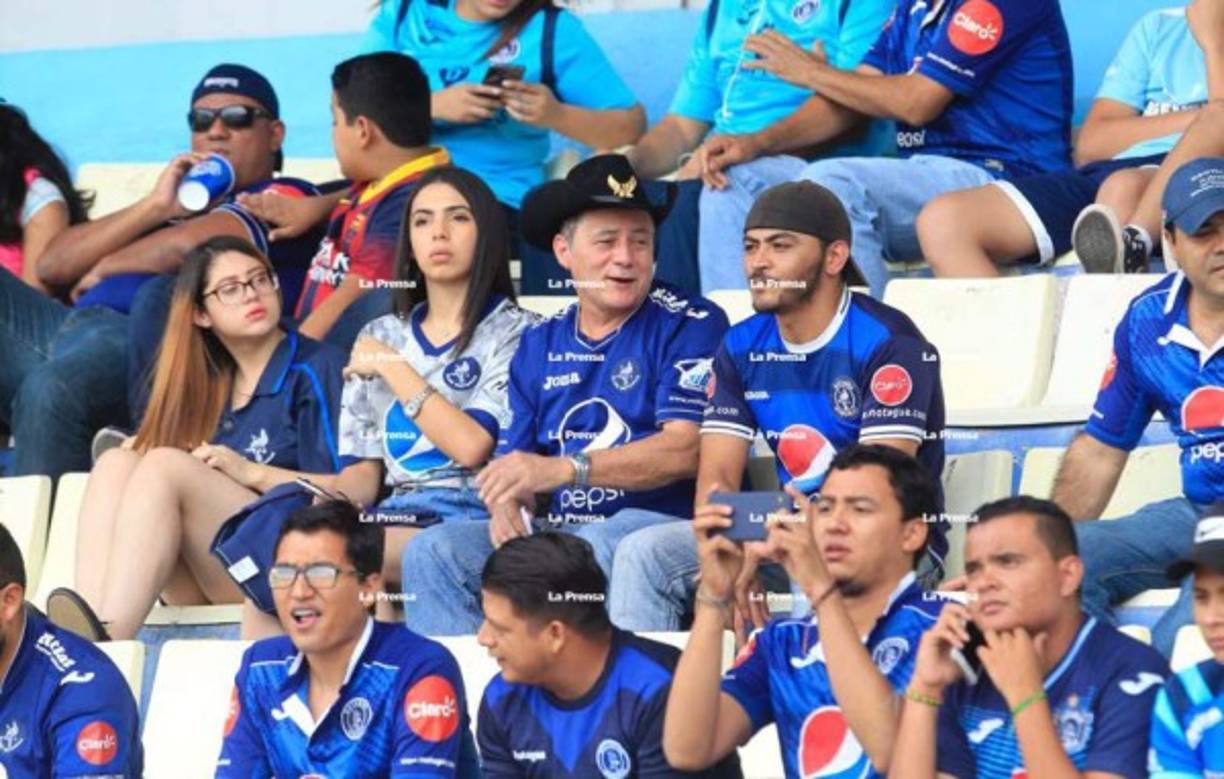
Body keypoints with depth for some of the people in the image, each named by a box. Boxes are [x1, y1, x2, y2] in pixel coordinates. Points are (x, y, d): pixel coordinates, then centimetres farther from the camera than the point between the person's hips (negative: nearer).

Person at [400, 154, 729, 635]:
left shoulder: (689, 325, 0)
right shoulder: (539, 345, 18)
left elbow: (685, 450, -12)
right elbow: (512, 458, 17)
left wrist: (560, 470, -22)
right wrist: (506, 506, -10)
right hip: (555, 533, 5)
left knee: (602, 544, -38)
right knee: (433, 550, -17)